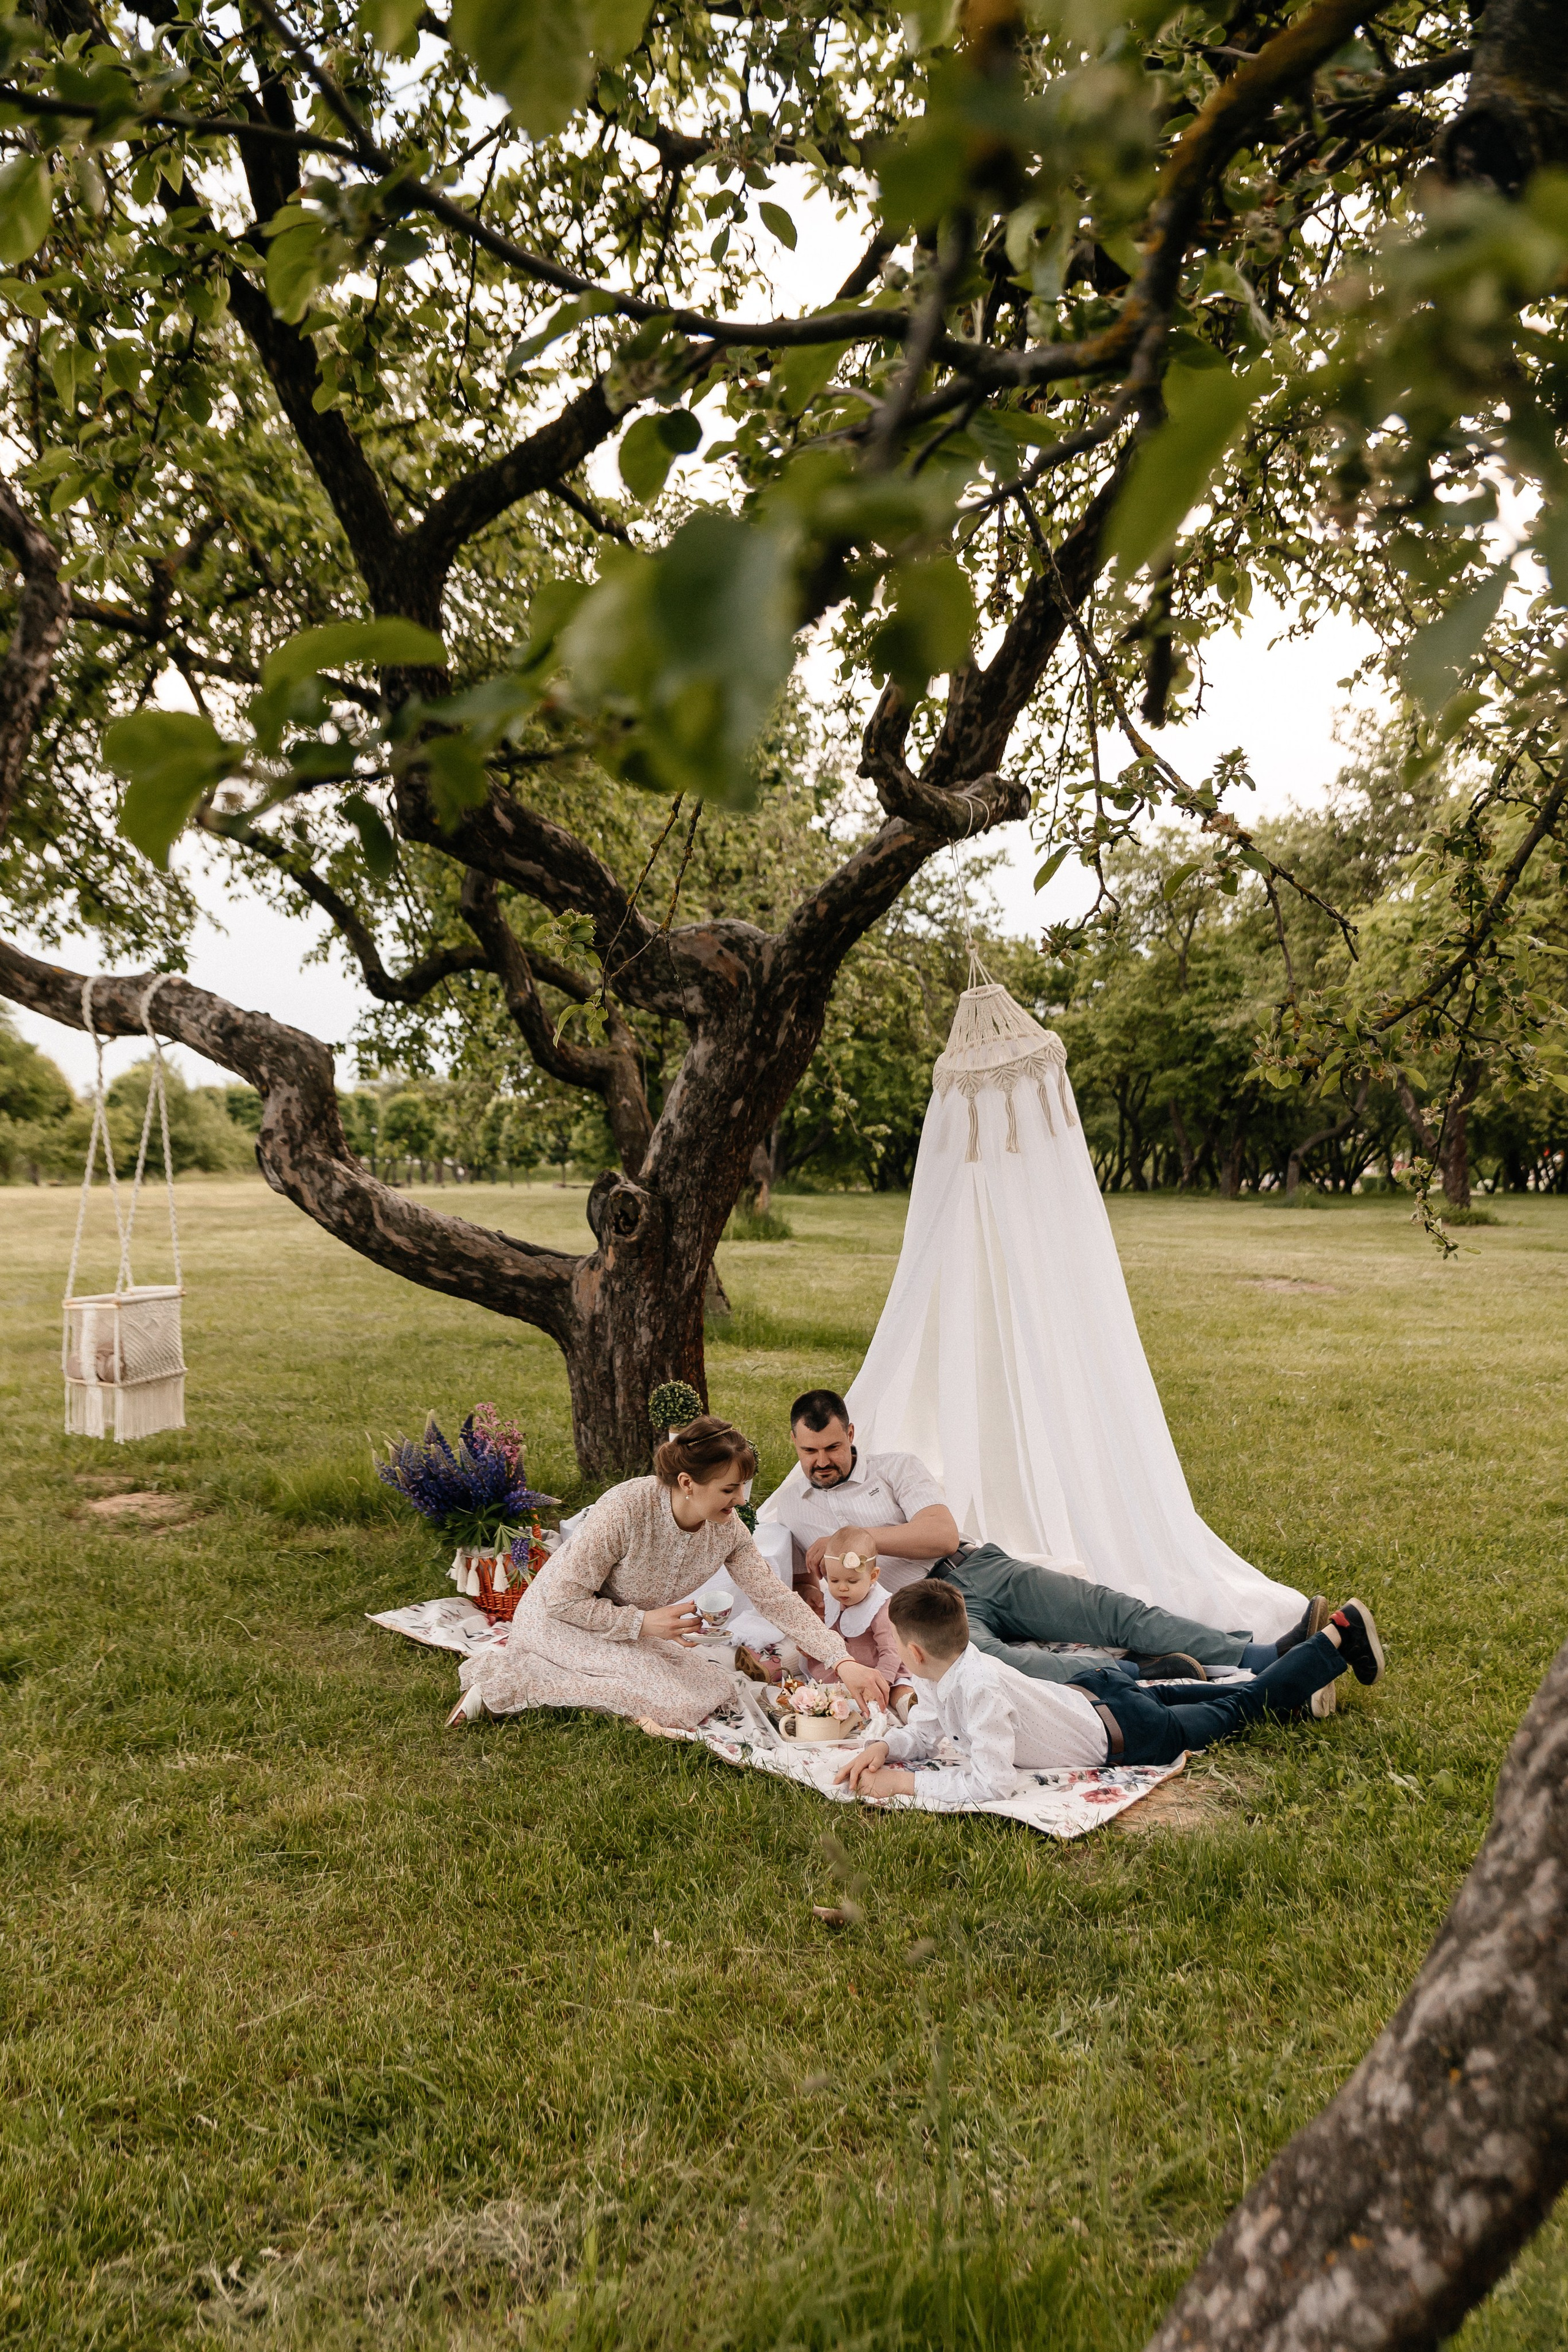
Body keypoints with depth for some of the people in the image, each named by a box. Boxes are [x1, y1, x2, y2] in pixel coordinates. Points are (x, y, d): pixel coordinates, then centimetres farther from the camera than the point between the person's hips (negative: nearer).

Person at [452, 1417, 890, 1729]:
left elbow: (777, 1597, -9)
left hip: (627, 1629, 8)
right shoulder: (625, 1508, -32)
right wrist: (644, 1623, -24)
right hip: (556, 1621, -8)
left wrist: (843, 1661, -18)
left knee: (717, 1689, -6)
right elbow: (563, 1600, -25)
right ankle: (504, 1678, -14)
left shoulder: (727, 1530, -13)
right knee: (678, 1705, -24)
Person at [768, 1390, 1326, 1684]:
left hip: (977, 1569, 3)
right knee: (976, 1657, -39)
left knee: (1109, 1609, -14)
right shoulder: (784, 1511, 15)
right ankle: (1127, 1675, -45)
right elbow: (804, 1594, 9)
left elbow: (944, 1535, 0)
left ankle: (1263, 1658, -20)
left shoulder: (897, 1468, 14)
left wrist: (859, 1535, -8)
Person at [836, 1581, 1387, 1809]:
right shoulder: (943, 1674, -10)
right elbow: (926, 1731, 4)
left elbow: (991, 1783, -41)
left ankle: (1338, 1637, 29)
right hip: (1087, 1694, 6)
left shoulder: (979, 1690, -37)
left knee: (1240, 1707, 14)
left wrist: (905, 1785, -37)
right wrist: (883, 1748, -15)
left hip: (1126, 1734, -6)